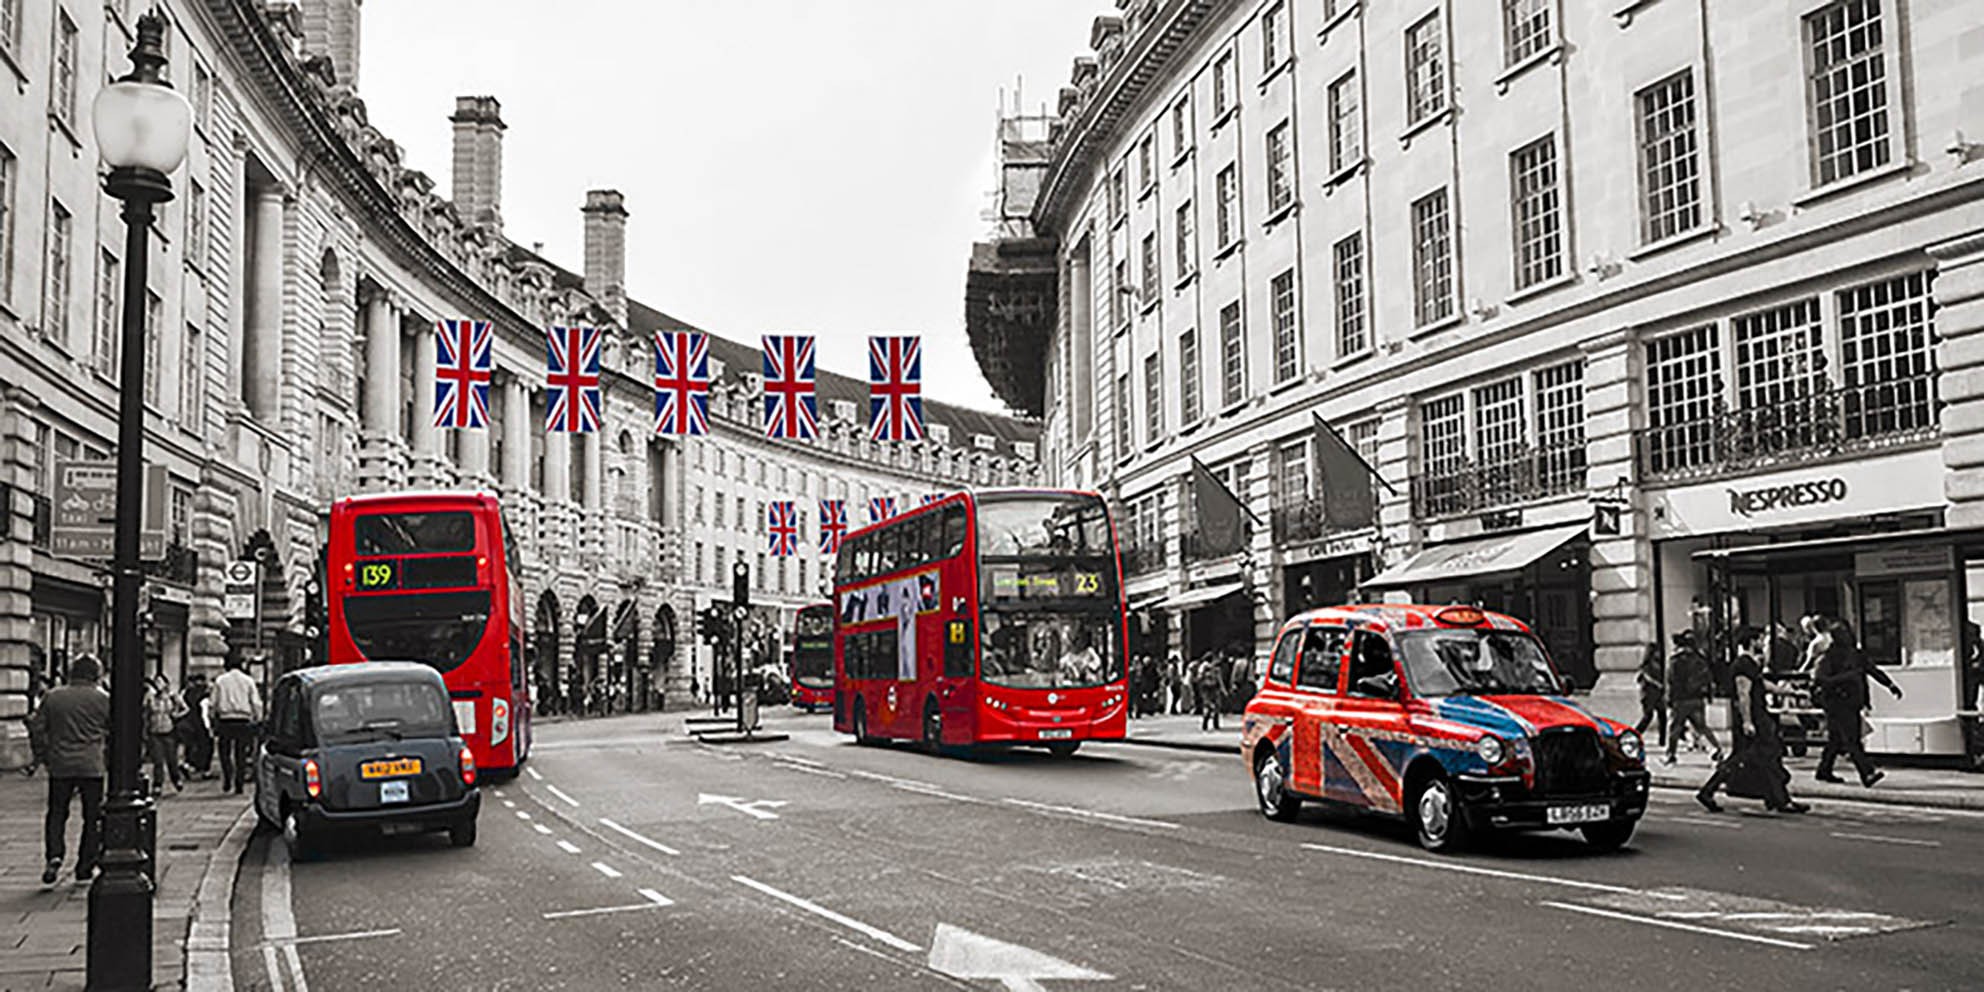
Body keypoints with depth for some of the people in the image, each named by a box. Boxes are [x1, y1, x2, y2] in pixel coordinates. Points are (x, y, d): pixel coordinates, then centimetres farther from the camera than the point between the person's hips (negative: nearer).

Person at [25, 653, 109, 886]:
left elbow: (36, 727, 5)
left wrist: (42, 755, 16)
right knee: (92, 816, 7)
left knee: (57, 813, 13)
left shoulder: (52, 697, 4)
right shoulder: (103, 699, -1)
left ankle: (54, 855, -7)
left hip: (59, 765, 2)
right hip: (92, 766, -1)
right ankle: (85, 867, 8)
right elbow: (113, 732, 5)